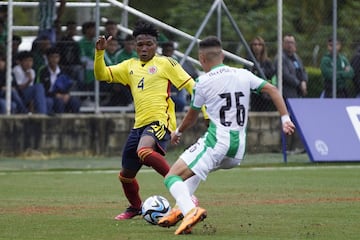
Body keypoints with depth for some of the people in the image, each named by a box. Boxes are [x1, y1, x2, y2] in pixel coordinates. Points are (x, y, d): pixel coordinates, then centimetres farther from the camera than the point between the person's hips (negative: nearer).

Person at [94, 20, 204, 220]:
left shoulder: (165, 64, 1)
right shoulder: (130, 66, 16)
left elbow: (190, 85, -1)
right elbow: (102, 75, 16)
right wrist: (100, 53, -1)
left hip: (160, 121, -7)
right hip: (139, 125, 7)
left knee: (144, 151, -38)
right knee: (126, 175, 12)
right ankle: (135, 207, 40)